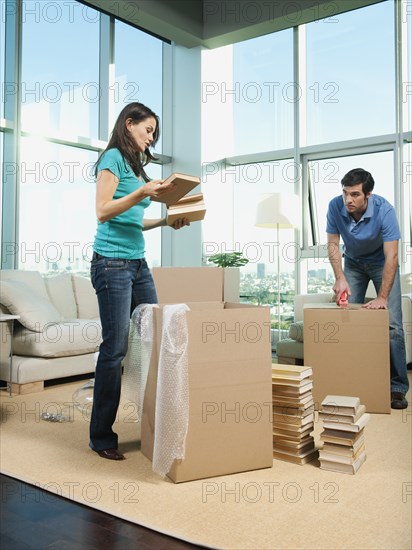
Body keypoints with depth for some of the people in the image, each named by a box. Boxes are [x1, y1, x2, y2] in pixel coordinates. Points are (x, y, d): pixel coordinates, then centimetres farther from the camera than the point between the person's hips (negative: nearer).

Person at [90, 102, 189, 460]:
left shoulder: (137, 164, 20)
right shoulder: (113, 158, -3)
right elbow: (104, 212, -12)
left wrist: (165, 222, 10)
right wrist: (143, 193, -21)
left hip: (138, 263, 9)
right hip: (112, 262, -8)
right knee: (115, 349, -6)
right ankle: (101, 437, 7)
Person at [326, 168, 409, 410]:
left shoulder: (384, 210, -32)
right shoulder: (336, 206, -23)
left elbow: (391, 256, -33)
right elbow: (333, 244, -13)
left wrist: (382, 297, -38)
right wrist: (340, 278, -26)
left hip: (381, 262, -3)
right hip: (353, 262, 3)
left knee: (392, 323, -12)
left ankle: (397, 387, -5)